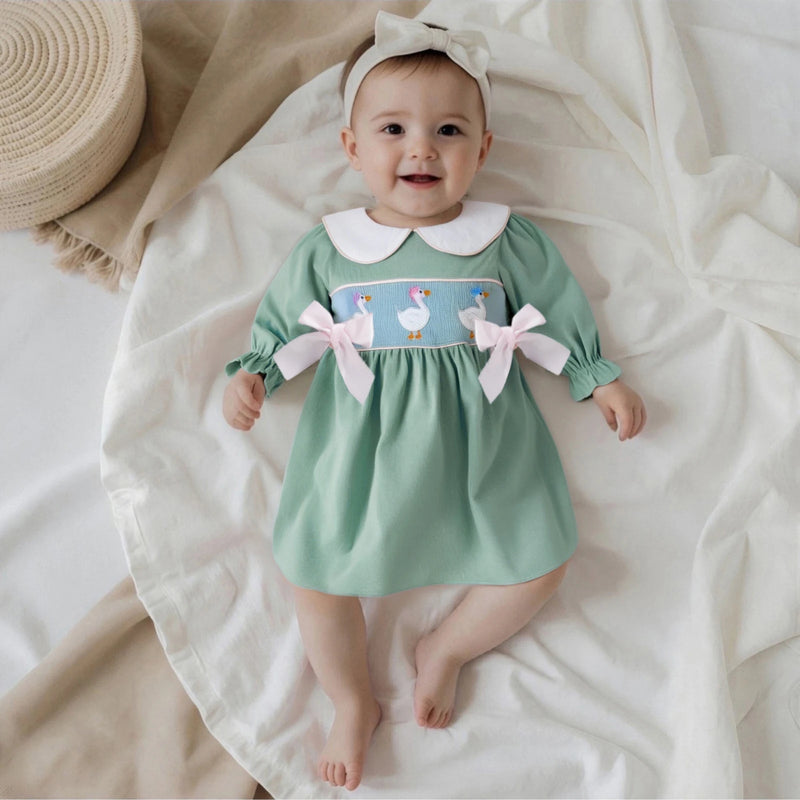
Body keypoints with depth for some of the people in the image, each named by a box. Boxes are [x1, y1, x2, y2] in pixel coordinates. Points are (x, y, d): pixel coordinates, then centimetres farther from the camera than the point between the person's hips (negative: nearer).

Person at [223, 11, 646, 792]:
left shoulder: (508, 239, 4)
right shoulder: (326, 248, 5)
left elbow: (558, 311, 12)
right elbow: (285, 319, 12)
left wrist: (601, 378, 10)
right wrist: (252, 373, -3)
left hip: (480, 437, 1)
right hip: (360, 441, 0)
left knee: (538, 561, -5)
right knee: (315, 572, -4)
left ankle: (447, 647, 21)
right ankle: (352, 702, 22)